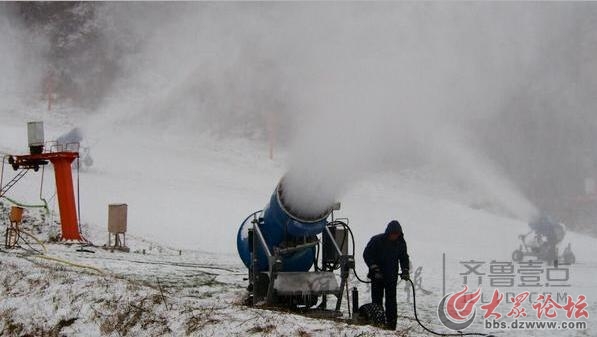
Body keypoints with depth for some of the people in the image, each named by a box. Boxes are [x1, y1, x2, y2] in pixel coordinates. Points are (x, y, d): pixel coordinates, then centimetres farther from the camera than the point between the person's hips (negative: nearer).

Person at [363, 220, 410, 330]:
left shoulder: (401, 243, 0)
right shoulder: (377, 240, -12)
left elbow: (404, 258, 14)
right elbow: (366, 254, -7)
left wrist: (405, 271, -1)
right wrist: (374, 269, -15)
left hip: (392, 276, 2)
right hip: (377, 275, -2)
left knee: (391, 300, -1)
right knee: (377, 300, 0)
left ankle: (391, 324, 1)